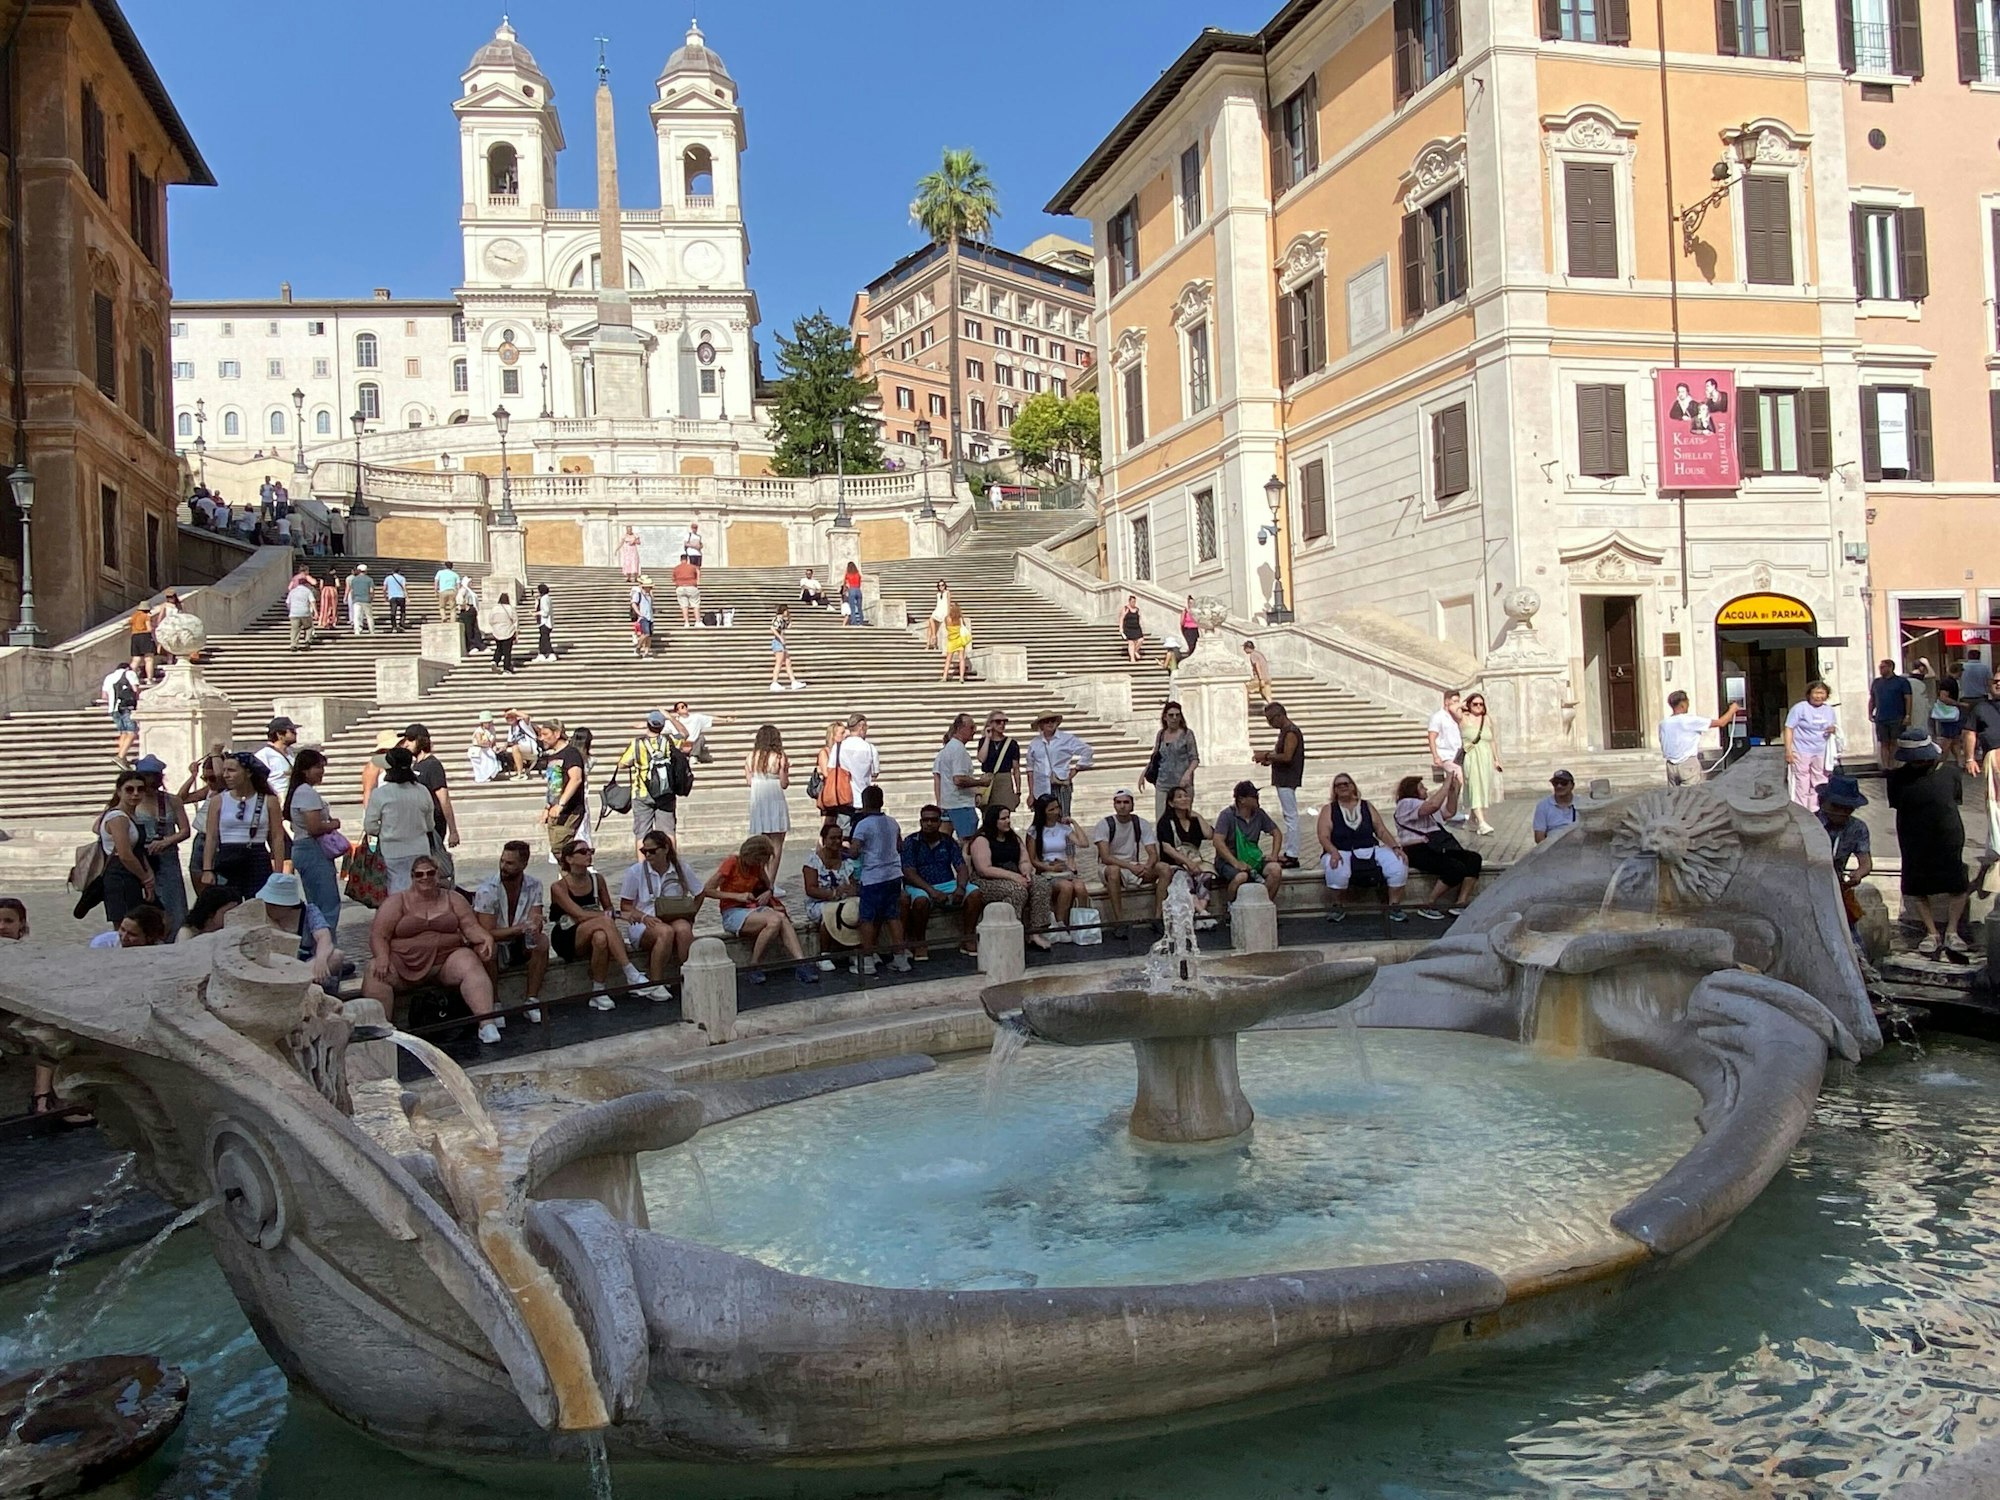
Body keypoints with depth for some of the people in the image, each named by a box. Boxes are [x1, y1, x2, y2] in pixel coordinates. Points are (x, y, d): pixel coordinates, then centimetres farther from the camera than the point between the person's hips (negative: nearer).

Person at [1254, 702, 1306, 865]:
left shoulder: (1291, 732, -16)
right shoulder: (1285, 731, 15)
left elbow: (1287, 756, -23)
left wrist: (1267, 756, -15)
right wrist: (1270, 758, 9)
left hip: (1287, 780, -11)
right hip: (1284, 780, 11)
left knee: (1291, 816, -8)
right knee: (1289, 816, 12)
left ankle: (1292, 857, -7)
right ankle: (1289, 853, 17)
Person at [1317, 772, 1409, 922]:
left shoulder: (1367, 806, 16)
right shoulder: (1329, 810, 8)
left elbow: (1382, 831, 9)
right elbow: (1324, 837, -4)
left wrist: (1395, 847, -9)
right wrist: (1333, 852, -25)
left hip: (1370, 851, 3)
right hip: (1341, 852, -3)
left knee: (1398, 863, -23)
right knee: (1336, 869, -38)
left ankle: (1394, 907, -12)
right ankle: (1339, 906, -13)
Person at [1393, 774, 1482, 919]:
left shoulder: (1425, 803, 28)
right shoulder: (1406, 804, -5)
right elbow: (1434, 805, -21)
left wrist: (1452, 791, 20)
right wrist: (1447, 784, -12)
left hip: (1438, 848, 10)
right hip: (1418, 851, -10)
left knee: (1474, 859, -10)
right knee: (1457, 868, -27)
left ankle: (1460, 903, -16)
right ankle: (1427, 906, -15)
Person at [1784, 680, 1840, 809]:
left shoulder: (1829, 710, 10)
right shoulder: (1800, 708, -7)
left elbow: (1835, 725, 23)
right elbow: (1789, 728, -9)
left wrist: (1833, 729, -4)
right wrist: (1788, 750, -15)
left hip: (1821, 753, 6)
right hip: (1801, 752, -6)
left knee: (1819, 784, 11)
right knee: (1802, 784, -2)